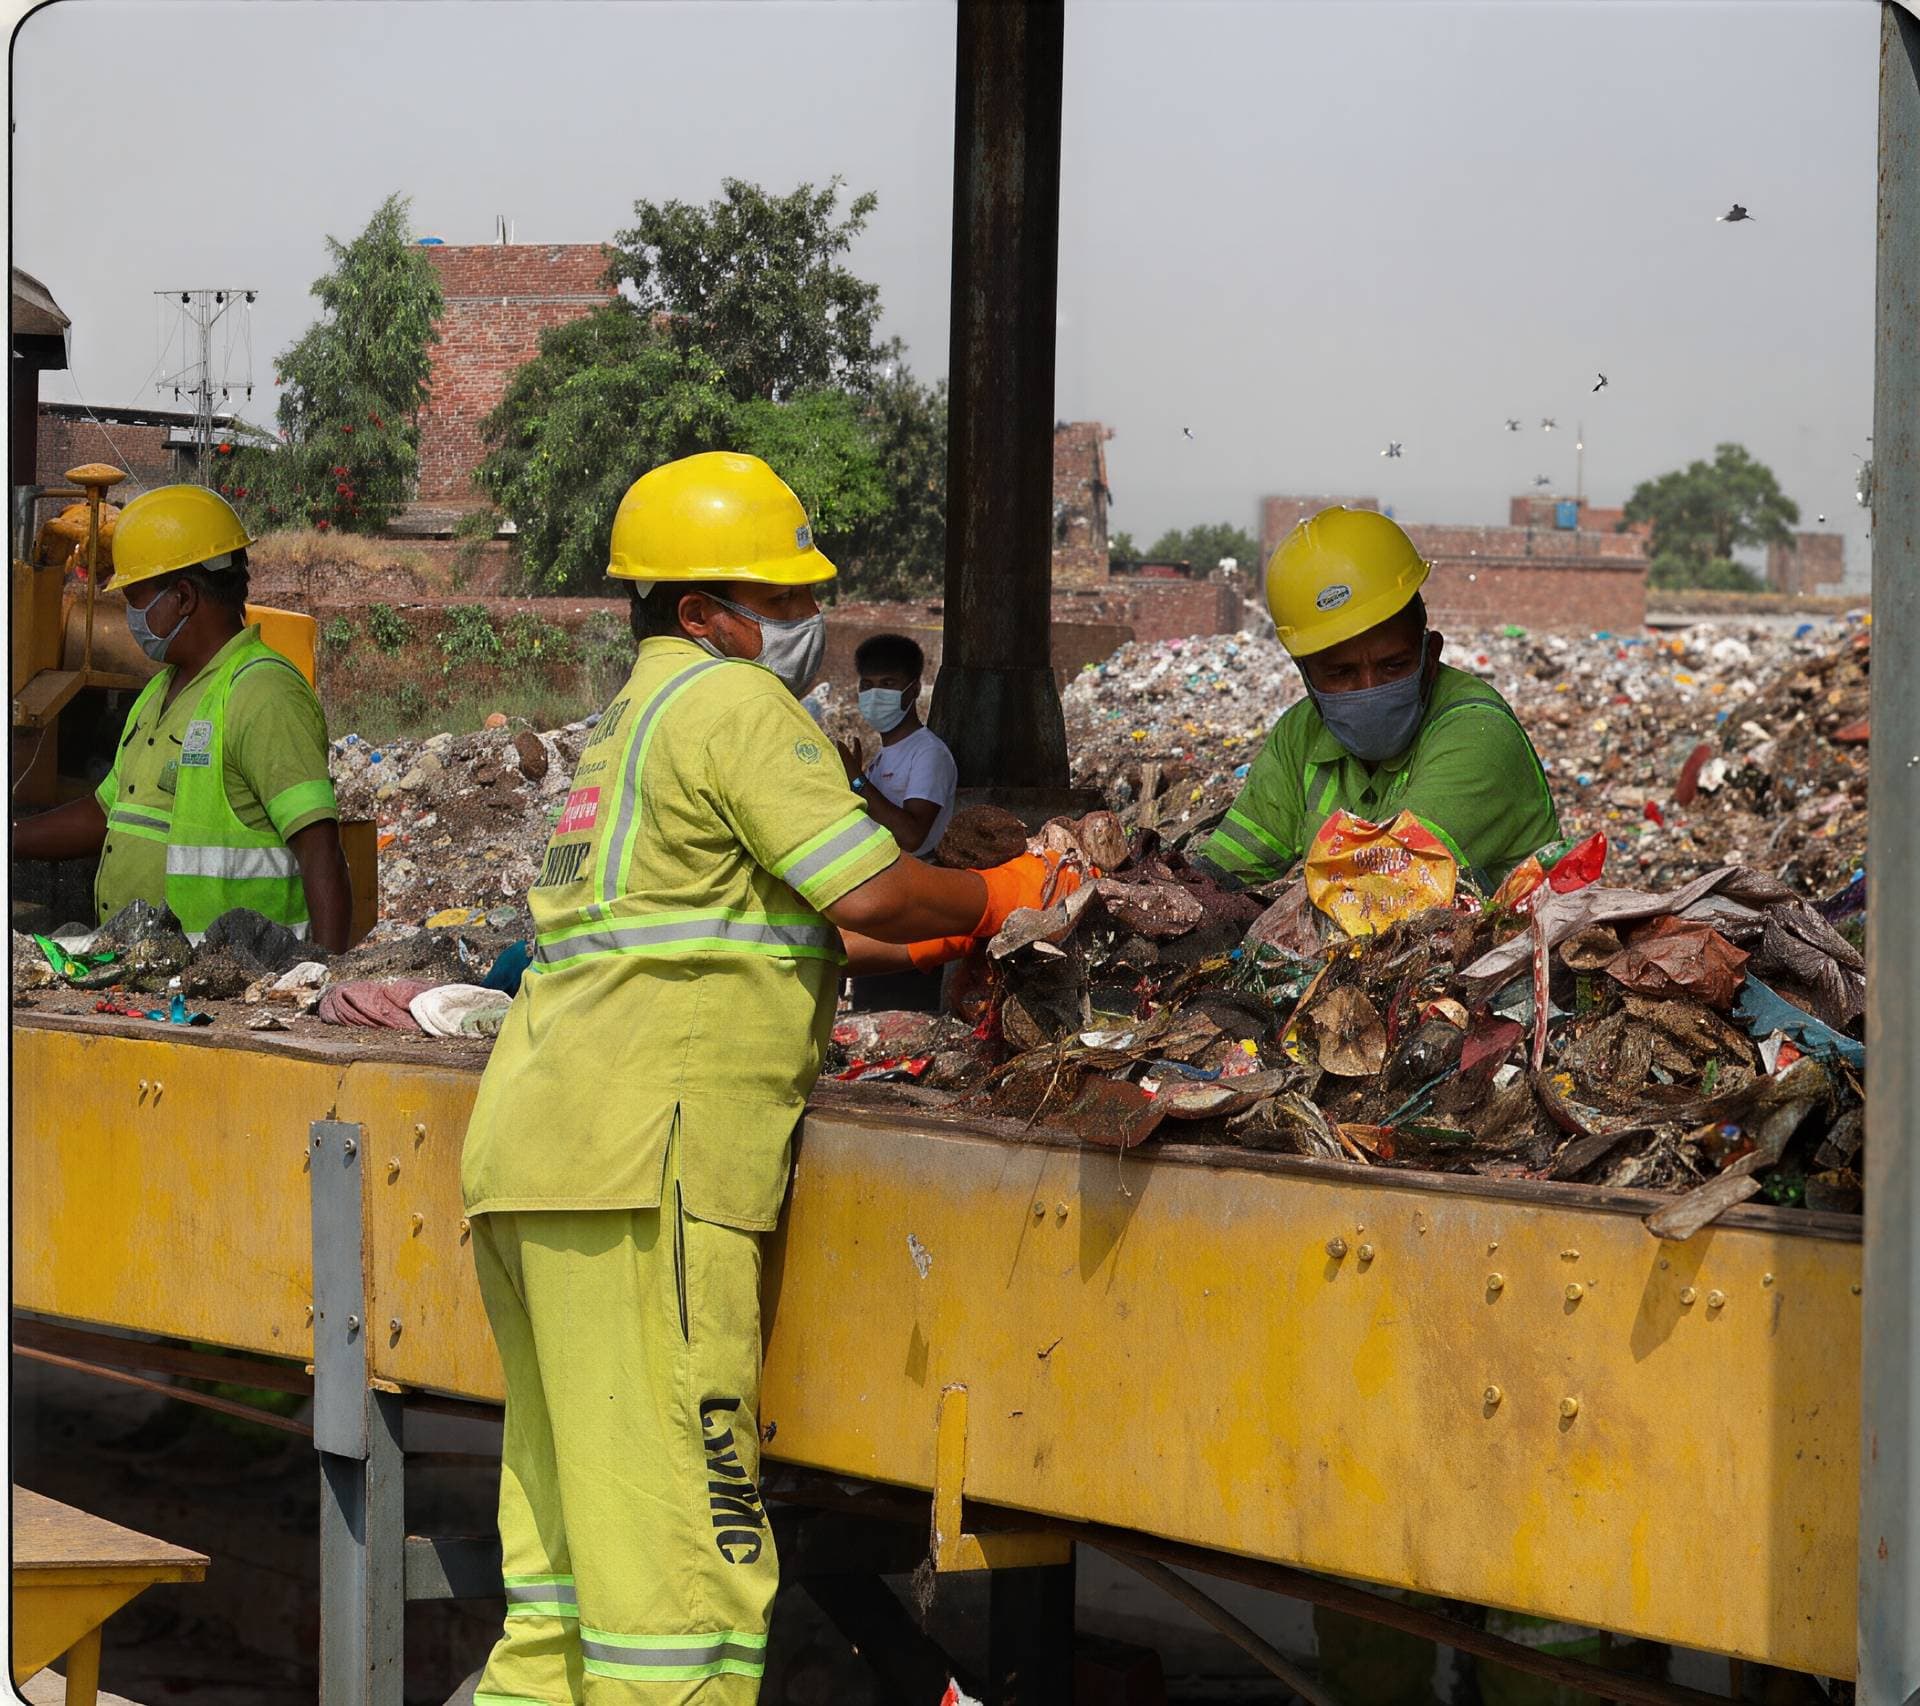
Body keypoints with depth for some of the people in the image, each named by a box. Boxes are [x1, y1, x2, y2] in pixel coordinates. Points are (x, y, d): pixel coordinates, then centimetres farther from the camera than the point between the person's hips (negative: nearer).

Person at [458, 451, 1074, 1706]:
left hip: (531, 1145, 10)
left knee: (571, 1547, 12)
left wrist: (939, 943, 23)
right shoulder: (734, 705, -4)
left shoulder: (633, 724, 26)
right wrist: (1000, 895, 6)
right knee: (679, 1549, -11)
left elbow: (776, 928, 30)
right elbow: (872, 893, -11)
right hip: (639, 1155, -10)